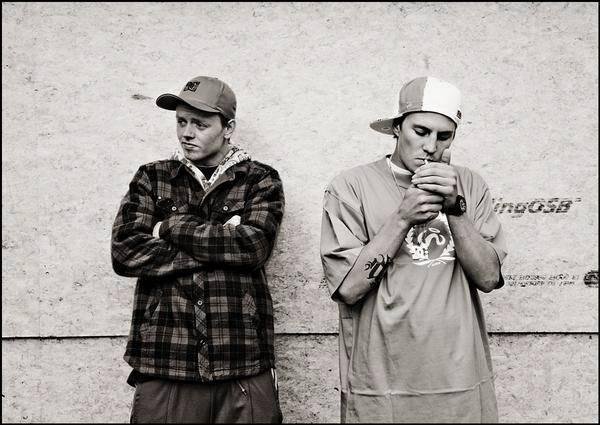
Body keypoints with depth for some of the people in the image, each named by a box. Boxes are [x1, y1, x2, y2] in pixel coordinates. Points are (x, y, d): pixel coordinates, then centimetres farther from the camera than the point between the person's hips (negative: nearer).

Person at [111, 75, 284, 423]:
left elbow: (253, 245, -12)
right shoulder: (152, 178, 9)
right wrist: (223, 243, -9)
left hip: (244, 362, -1)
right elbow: (125, 253, -5)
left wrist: (171, 228, -6)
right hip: (163, 360, 1)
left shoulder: (261, 181, 6)